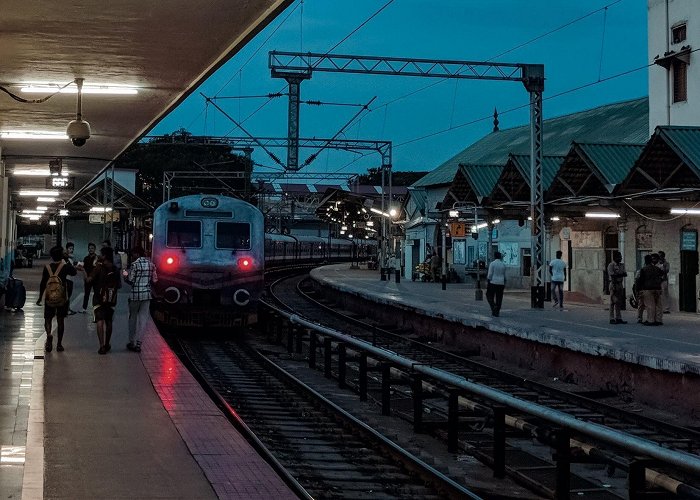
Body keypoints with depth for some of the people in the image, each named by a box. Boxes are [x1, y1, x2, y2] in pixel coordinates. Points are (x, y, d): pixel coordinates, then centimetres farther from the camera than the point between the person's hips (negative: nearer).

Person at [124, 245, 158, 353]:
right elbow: (154, 279, 7)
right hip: (147, 295, 4)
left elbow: (130, 280, -11)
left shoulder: (135, 264, -11)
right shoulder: (151, 264, 4)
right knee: (143, 319, 5)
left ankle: (132, 342, 16)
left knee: (133, 319, 10)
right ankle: (138, 344, 3)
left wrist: (125, 275, 8)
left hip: (135, 295, -4)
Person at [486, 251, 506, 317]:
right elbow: (504, 276, 9)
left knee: (489, 296, 8)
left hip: (493, 282, -4)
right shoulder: (503, 265, 6)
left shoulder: (492, 264, -9)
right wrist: (504, 284, 16)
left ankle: (494, 307, -14)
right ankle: (497, 312, 6)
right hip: (501, 283, 4)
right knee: (499, 298, 7)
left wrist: (488, 283, -7)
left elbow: (490, 275, -12)